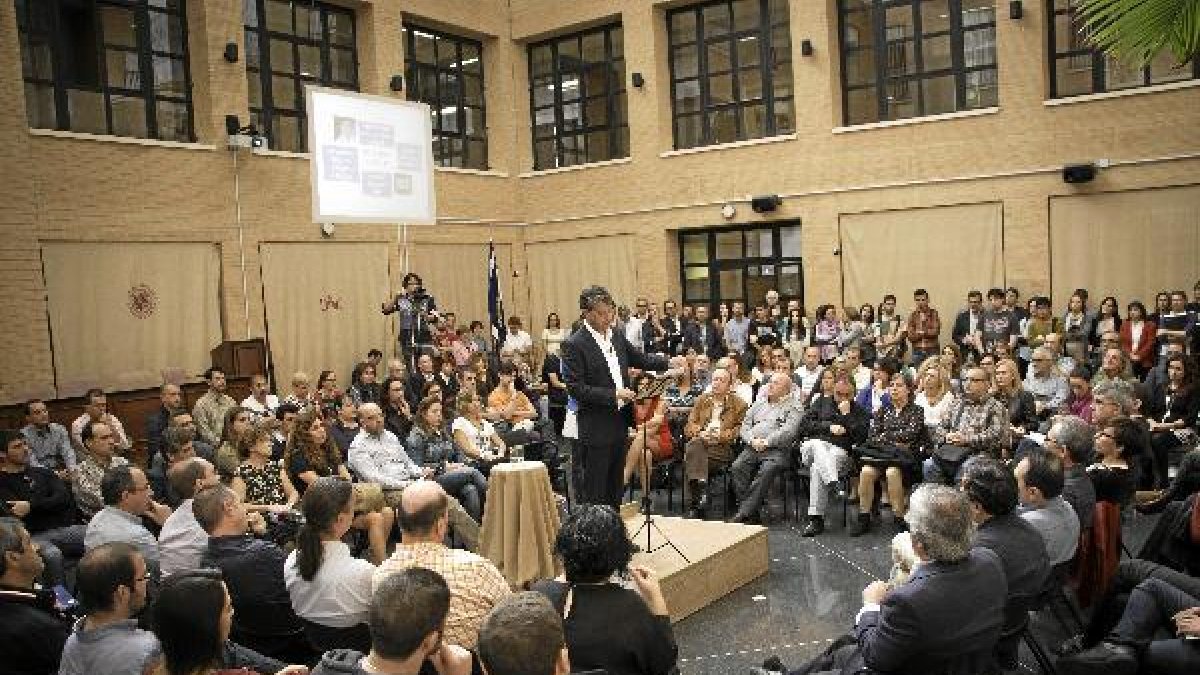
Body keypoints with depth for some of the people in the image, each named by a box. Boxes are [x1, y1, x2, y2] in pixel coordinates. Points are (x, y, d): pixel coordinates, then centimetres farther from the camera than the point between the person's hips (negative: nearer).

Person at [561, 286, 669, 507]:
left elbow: (640, 360, 21)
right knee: (593, 493, 0)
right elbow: (576, 389, -18)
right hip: (596, 429, -7)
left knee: (615, 489, 16)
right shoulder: (574, 345, -14)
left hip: (619, 426, 7)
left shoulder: (616, 336, 8)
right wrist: (614, 395, -21)